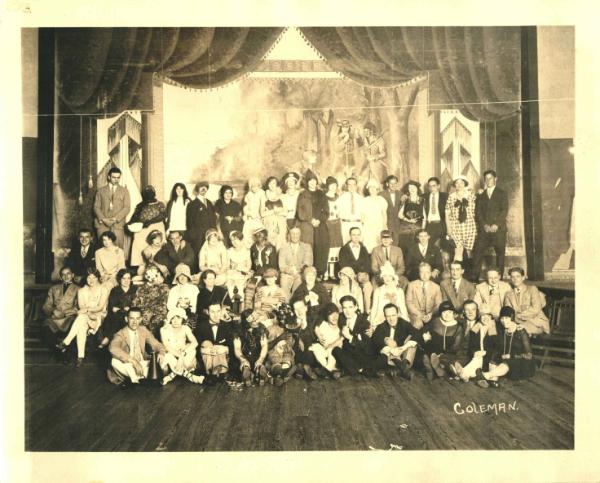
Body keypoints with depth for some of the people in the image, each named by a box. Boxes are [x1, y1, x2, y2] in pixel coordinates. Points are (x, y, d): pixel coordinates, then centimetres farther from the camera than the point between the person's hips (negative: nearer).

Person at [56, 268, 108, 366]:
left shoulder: (103, 289, 3)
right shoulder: (82, 291, 12)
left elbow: (101, 307, -8)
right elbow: (81, 308, 0)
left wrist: (87, 309, -22)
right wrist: (90, 314, -18)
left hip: (99, 316, -3)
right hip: (85, 317, 3)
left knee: (82, 317, -35)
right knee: (81, 327, -34)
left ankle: (66, 342, -36)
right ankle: (80, 356, -37)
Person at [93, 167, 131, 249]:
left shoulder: (124, 191, 15)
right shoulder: (100, 191, 16)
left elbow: (127, 207, 4)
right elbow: (96, 207, 9)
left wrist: (115, 219, -10)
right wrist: (103, 219, -8)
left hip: (118, 224, 0)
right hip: (102, 224, 1)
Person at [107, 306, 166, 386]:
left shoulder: (143, 330, 4)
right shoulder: (121, 334, -13)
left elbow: (156, 344, 2)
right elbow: (113, 348, -34)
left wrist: (161, 353, -25)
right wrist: (133, 361, -44)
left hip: (143, 364, 4)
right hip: (127, 366, -4)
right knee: (115, 361, -33)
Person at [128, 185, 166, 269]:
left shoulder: (160, 204, 9)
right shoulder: (140, 205, 17)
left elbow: (163, 215, -7)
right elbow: (135, 216, 10)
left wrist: (150, 221, -19)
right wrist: (130, 223, -13)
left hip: (156, 230, -2)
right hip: (141, 231, 2)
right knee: (139, 248, -11)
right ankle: (139, 267, -13)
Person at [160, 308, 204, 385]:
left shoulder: (185, 328, -2)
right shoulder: (164, 329, -10)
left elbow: (195, 343, -15)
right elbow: (166, 346, -22)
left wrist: (183, 353, -32)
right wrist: (179, 355, -36)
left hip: (182, 354, 3)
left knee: (192, 350, -26)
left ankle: (173, 375, -21)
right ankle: (190, 376, -24)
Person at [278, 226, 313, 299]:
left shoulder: (307, 247, 15)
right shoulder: (284, 247, 16)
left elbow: (308, 262, 2)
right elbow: (282, 264, 7)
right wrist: (290, 271, -12)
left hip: (301, 275, -1)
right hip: (287, 275, 1)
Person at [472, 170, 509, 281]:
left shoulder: (502, 194, 11)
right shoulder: (481, 195, 18)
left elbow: (504, 210, -1)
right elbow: (478, 212, 8)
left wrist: (496, 225, -13)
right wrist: (485, 225, -8)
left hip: (498, 229, -2)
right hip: (484, 230, 2)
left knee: (500, 254, -2)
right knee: (478, 254, -8)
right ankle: (474, 278, -7)